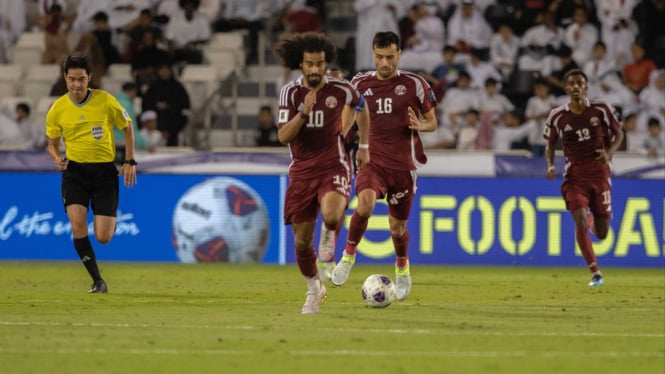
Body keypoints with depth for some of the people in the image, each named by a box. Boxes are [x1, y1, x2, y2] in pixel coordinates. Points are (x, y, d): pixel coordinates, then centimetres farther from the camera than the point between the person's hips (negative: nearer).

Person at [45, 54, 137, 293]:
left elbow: (127, 127, 7)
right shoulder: (57, 110, -3)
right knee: (77, 224, -21)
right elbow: (52, 143, 12)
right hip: (74, 170, 1)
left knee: (103, 238, -6)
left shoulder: (105, 101, -8)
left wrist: (130, 162, 2)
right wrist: (56, 158, -11)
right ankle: (97, 281, -8)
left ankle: (110, 222, 35)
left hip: (104, 171, -1)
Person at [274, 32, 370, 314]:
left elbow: (361, 106, 17)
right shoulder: (291, 92, -6)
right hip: (301, 171, 2)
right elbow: (283, 136, -15)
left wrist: (364, 146, 20)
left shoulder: (341, 90, -6)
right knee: (301, 241, 5)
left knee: (331, 217, -32)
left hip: (333, 167, -2)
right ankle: (314, 290, 30)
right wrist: (304, 112, -30)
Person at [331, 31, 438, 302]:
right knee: (365, 203, -30)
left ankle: (402, 267, 39)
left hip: (403, 165, 0)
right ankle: (349, 254, -9)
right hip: (371, 160, 0)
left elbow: (432, 122, 8)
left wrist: (420, 125, -15)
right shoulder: (360, 84, 3)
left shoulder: (415, 84, -1)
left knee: (397, 226, 8)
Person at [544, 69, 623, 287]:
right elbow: (550, 145, 10)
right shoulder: (557, 117, -3)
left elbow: (618, 134, 7)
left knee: (602, 234, 5)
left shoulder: (601, 110, -4)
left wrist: (609, 152, -13)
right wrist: (550, 165, -9)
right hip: (574, 176, -1)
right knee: (580, 222, -21)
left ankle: (591, 219, 45)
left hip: (599, 174, 1)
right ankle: (595, 273, -10)